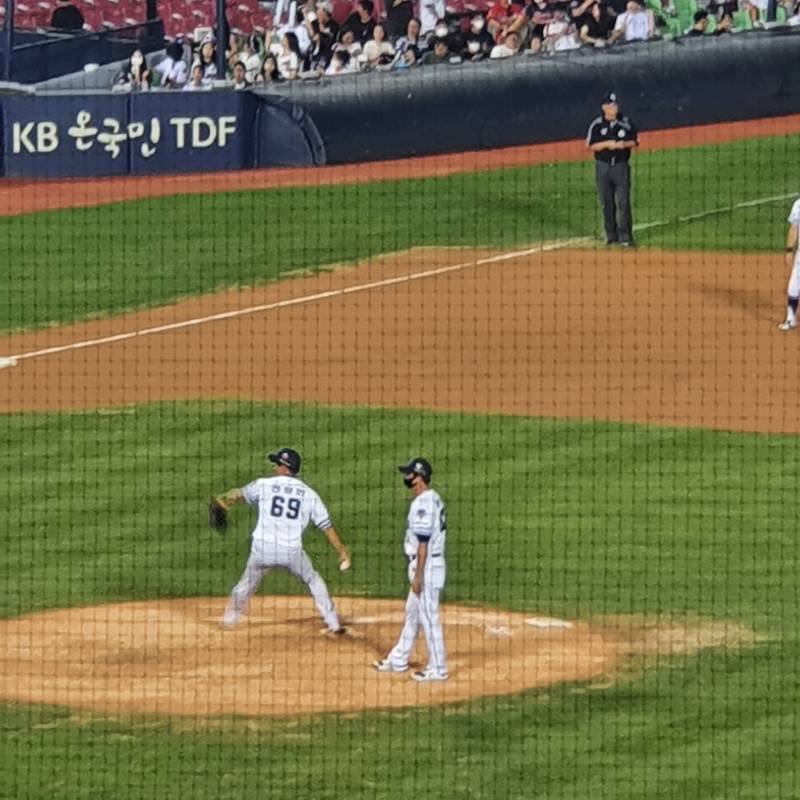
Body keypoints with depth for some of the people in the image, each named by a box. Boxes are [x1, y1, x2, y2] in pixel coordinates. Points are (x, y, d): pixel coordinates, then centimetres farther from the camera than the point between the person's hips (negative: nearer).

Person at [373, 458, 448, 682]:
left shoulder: (423, 503, -19)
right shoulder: (434, 499, 12)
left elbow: (423, 543, -22)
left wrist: (418, 575, -21)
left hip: (427, 566, -11)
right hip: (431, 565, 11)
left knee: (428, 617, -4)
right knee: (412, 613, 20)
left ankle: (437, 669, 1)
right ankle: (398, 660, 31)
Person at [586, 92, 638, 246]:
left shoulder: (626, 123, 1)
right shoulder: (597, 125, -2)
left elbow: (634, 141, 7)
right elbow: (591, 145, -2)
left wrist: (624, 144, -14)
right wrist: (607, 144, -17)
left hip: (621, 165, -1)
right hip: (603, 166, 1)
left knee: (623, 202, -6)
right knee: (606, 203, 7)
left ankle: (625, 236, -4)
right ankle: (611, 235, 17)